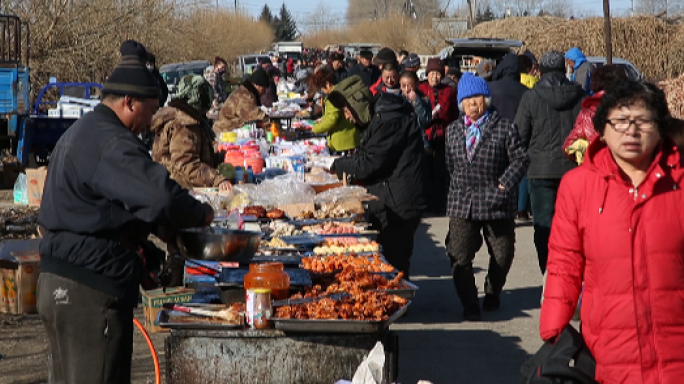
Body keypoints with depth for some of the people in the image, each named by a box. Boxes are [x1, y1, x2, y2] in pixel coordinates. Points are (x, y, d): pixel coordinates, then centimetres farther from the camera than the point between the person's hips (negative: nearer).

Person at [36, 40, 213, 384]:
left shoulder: (79, 133, 18)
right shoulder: (109, 143, -17)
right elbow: (161, 198, -31)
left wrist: (147, 252, 16)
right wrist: (200, 214, -11)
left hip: (57, 286, 11)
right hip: (91, 291, -11)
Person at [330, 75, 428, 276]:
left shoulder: (388, 121, -19)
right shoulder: (377, 118, 14)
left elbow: (369, 163, -19)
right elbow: (366, 155, 20)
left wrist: (338, 165, -5)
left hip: (398, 205, -10)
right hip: (387, 202, 10)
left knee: (394, 262, -8)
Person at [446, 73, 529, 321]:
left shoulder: (504, 127, -4)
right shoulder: (453, 130, 11)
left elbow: (520, 159, -5)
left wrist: (505, 184, -12)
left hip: (496, 204, -2)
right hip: (462, 204, 2)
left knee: (502, 255, 10)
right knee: (459, 256, -7)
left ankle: (492, 294, 35)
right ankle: (469, 304, 4)